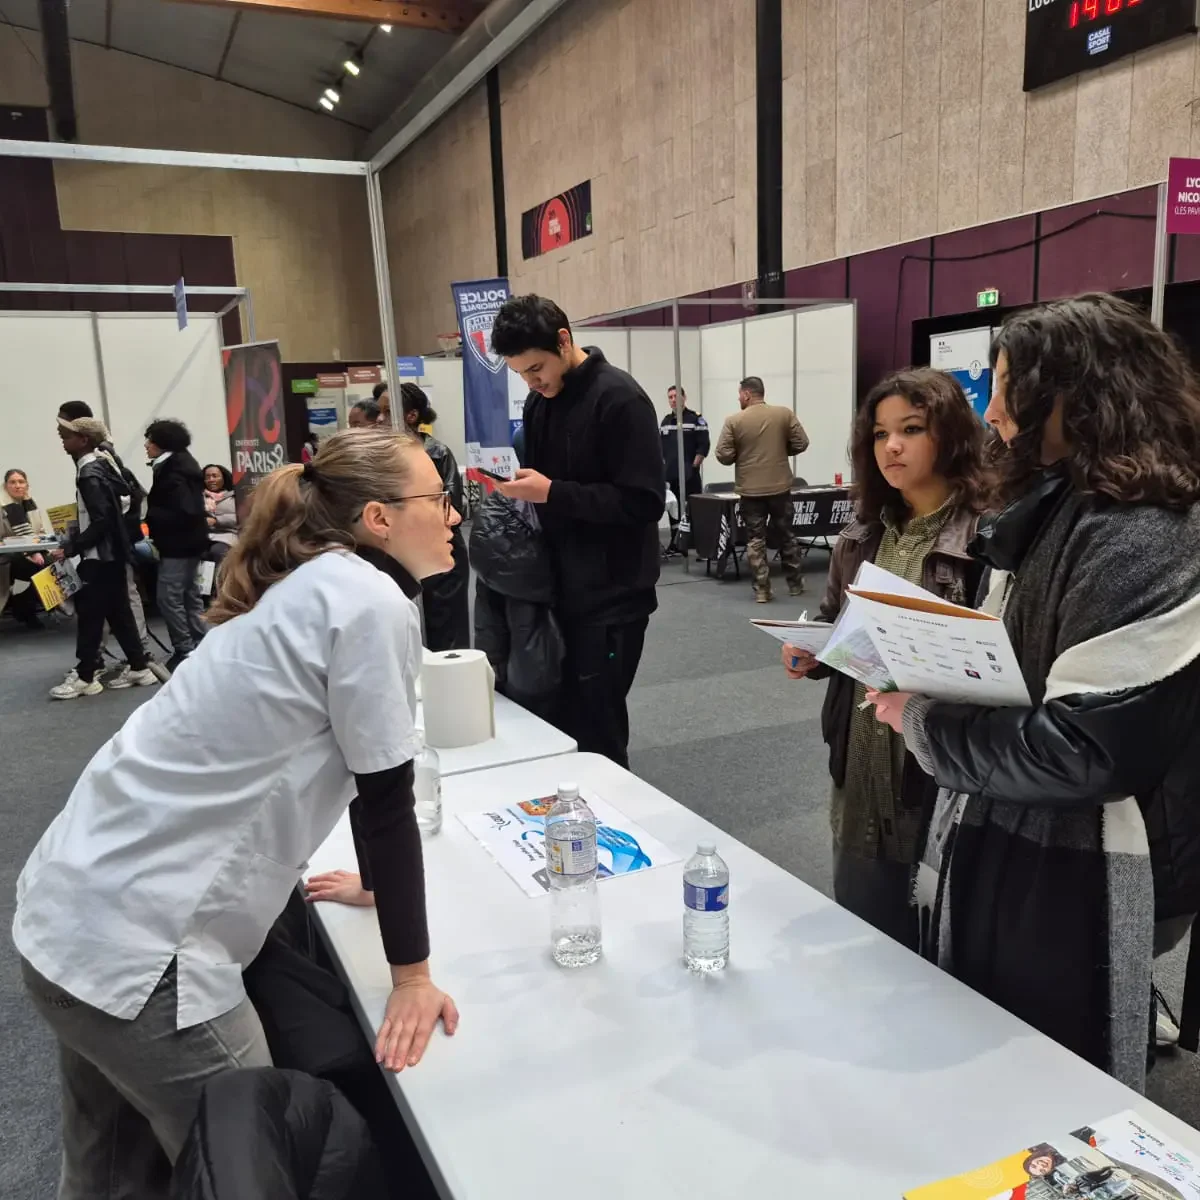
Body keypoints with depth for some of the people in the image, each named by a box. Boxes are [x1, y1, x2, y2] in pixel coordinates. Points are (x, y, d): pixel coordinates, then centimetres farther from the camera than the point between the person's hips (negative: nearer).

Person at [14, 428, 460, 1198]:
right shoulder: (371, 602, -16)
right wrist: (413, 977, -3)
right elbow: (387, 799, -13)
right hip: (137, 946, -9)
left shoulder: (309, 588, 10)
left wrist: (385, 886, 33)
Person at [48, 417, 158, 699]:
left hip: (99, 556, -9)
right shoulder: (99, 465, 11)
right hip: (111, 553, 9)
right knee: (118, 611, 12)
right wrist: (73, 541, 19)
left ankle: (84, 677, 4)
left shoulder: (90, 474, -17)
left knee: (90, 614, -3)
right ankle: (138, 667, 15)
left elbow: (101, 521, -23)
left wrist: (70, 550, -18)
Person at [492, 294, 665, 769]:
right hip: (560, 590, 7)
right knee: (559, 724, 13)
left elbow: (643, 501, -20)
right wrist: (514, 484, 0)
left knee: (596, 729, 1)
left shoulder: (619, 398, -14)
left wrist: (551, 493, -22)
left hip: (611, 596, -7)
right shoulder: (539, 401, 11)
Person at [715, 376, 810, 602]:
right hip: (780, 487, 2)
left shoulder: (734, 421, -8)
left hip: (750, 490, -2)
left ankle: (762, 589, 2)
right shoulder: (785, 414, -2)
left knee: (755, 540, 5)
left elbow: (723, 456, -9)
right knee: (786, 535, 16)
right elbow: (800, 444, -2)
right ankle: (795, 584, 24)